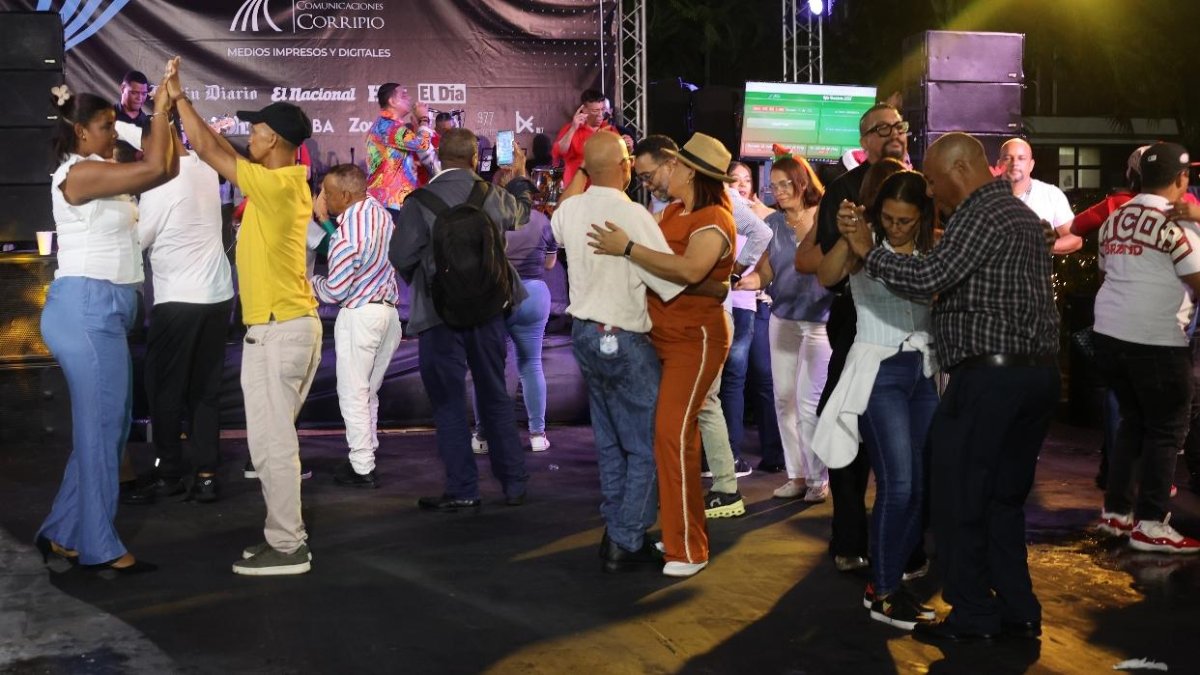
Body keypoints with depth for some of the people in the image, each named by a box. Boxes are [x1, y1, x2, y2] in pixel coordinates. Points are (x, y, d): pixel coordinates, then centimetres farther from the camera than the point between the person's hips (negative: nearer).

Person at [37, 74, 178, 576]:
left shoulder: (100, 175, 16)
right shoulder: (80, 172, -13)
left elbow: (166, 168, 15)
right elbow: (156, 169, -21)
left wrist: (167, 114, 6)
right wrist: (161, 109, -11)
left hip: (102, 311, 10)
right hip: (87, 309, -10)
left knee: (106, 426, 14)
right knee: (100, 427, -4)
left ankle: (63, 534, 21)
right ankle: (100, 548, 5)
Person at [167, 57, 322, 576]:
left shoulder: (276, 184, -17)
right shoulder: (288, 181, 10)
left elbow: (210, 152, -11)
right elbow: (224, 151, 22)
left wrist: (178, 97, 0)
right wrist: (184, 106, 22)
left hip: (277, 329, -10)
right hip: (291, 324, 10)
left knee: (271, 442, -5)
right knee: (275, 437, 16)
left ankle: (287, 548, 1)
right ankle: (287, 533, 22)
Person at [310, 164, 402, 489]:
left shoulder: (346, 234, -22)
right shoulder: (380, 211, 3)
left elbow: (334, 291, -15)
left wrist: (310, 282, 5)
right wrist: (325, 219, 8)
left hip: (359, 315, -8)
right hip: (388, 310, 8)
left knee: (352, 394, 1)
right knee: (369, 392, 17)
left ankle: (362, 469, 4)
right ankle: (366, 454, 25)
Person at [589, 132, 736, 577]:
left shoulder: (714, 219, -16)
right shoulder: (672, 212, 9)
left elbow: (690, 270, -32)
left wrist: (627, 248, -29)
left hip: (696, 339, -9)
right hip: (661, 335, 9)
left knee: (674, 433, -14)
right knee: (674, 432, 15)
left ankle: (688, 549, -7)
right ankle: (676, 529, 28)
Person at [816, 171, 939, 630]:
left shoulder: (932, 250, 7)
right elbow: (826, 277, -23)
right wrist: (847, 236, -37)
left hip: (925, 370, 5)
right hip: (879, 372, -5)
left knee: (923, 485, 5)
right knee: (899, 483, -12)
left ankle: (889, 580, 20)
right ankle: (882, 592, 2)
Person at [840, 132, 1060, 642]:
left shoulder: (981, 214, -12)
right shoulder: (1019, 213, 19)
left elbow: (928, 277, -21)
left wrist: (870, 253, -9)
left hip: (989, 376, -10)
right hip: (1037, 372, 10)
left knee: (957, 499, 0)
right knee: (1004, 499, 16)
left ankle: (973, 614, 6)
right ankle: (1018, 611, 20)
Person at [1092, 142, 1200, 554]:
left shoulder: (1114, 221, 10)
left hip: (1110, 332, 7)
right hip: (1157, 339, -7)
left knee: (1133, 421, 19)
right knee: (1167, 429, 2)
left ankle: (1116, 511, 21)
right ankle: (1150, 525, 2)